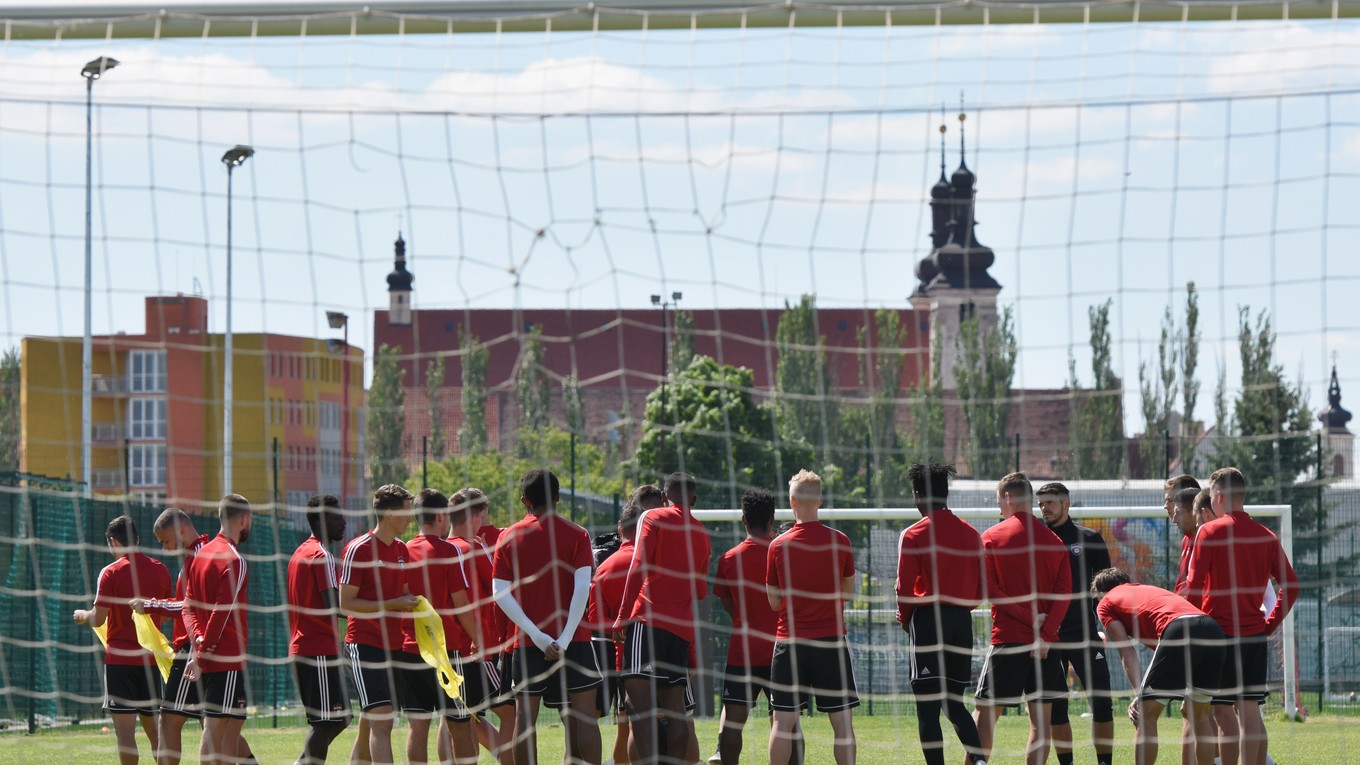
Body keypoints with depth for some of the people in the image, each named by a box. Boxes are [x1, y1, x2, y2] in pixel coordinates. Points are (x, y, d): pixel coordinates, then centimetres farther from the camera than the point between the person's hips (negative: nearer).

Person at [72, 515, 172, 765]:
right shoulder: (159, 570, 5)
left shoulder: (111, 573, -9)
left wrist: (82, 615, 11)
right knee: (153, 727, 13)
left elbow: (98, 619, -10)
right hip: (150, 658, 5)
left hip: (119, 658, -5)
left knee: (125, 729, -6)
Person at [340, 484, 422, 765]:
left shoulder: (401, 549, 13)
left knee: (369, 727, 10)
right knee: (382, 722, -17)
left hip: (392, 645, 8)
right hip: (364, 645, -8)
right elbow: (346, 603, -13)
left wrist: (410, 604, 2)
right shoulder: (358, 550, -11)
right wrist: (392, 604, -17)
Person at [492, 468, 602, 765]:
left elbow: (500, 593, -3)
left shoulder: (509, 537, 6)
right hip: (573, 639, -1)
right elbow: (582, 588, -10)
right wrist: (565, 637, -12)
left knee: (525, 716, 2)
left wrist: (535, 634, -8)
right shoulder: (577, 535, 1)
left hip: (527, 641, 1)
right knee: (584, 715, 0)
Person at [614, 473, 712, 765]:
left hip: (649, 617, -6)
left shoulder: (652, 518, 4)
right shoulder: (701, 533, 20)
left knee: (638, 691, -15)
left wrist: (623, 616, -7)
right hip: (683, 628, 6)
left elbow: (638, 568, -8)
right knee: (674, 703, 6)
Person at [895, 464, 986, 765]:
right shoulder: (971, 534, 7)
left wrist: (905, 618, 9)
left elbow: (905, 587, -9)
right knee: (954, 702, 13)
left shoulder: (913, 535, -8)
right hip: (962, 621, 5)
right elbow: (981, 586, 8)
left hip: (927, 619, -5)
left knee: (927, 706, -1)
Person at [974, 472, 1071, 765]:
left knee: (985, 712, 4)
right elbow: (1064, 593, -2)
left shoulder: (991, 537, -1)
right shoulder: (1054, 541, 8)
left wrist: (1030, 618, -8)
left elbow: (989, 589, -9)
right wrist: (1045, 633, -10)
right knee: (1041, 717, 3)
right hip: (1045, 642, 3)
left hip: (1007, 639, -3)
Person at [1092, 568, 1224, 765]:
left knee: (1146, 716, 4)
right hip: (1212, 628, 6)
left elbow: (1127, 654, 9)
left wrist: (1140, 695, 2)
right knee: (1199, 715, 23)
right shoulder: (1147, 590, 40)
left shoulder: (1106, 603, 22)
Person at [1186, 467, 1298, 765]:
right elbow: (1290, 585, 7)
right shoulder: (1266, 536, 7)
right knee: (1249, 710, 7)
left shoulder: (1209, 531, -8)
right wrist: (1270, 624, 11)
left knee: (1223, 711, -3)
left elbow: (1194, 586, -12)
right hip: (1256, 634, 5)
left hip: (1219, 630, -5)